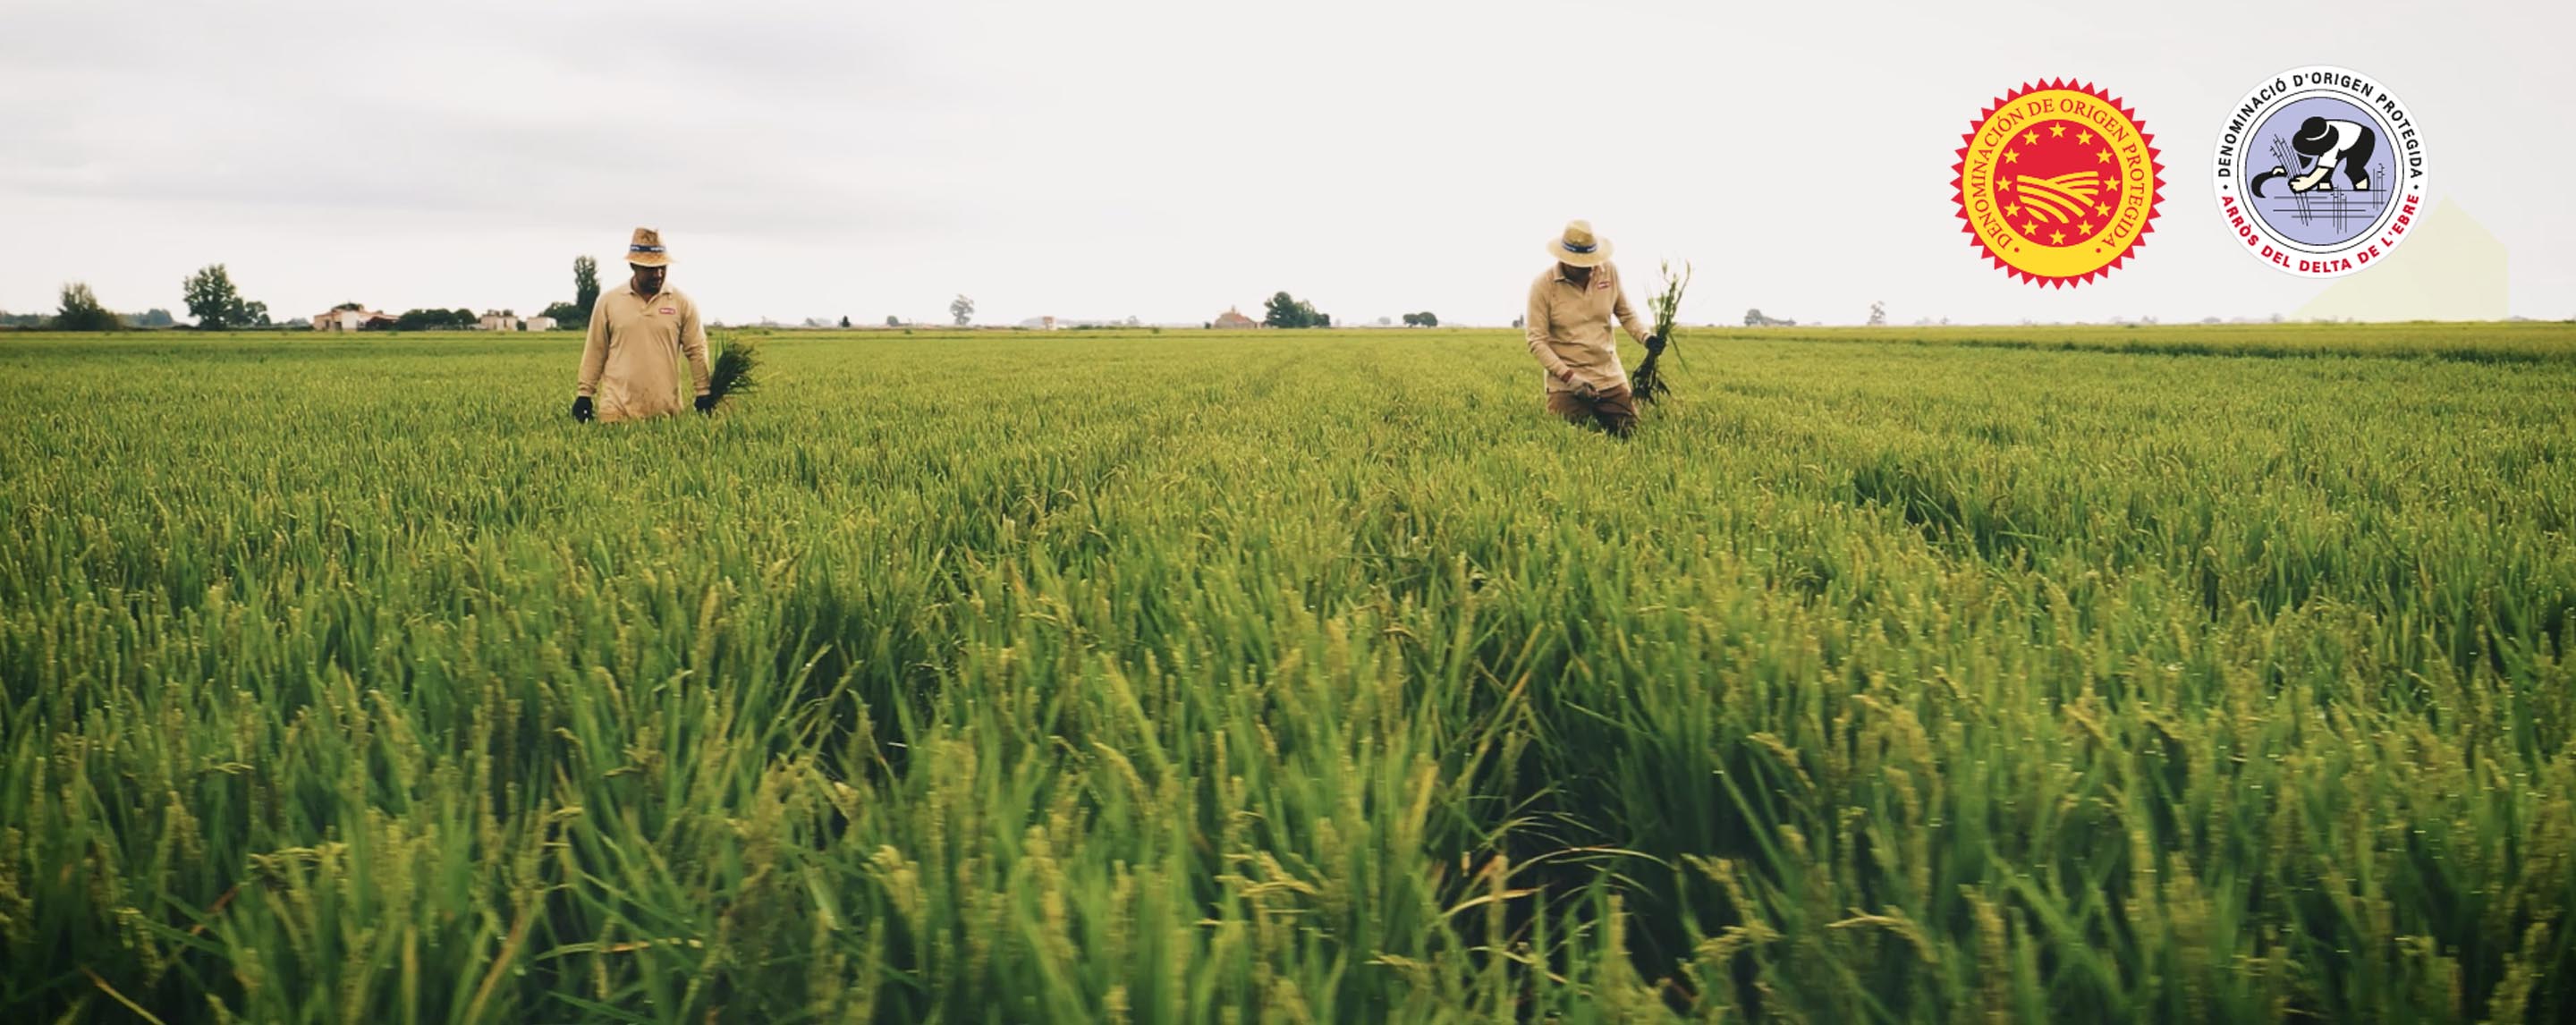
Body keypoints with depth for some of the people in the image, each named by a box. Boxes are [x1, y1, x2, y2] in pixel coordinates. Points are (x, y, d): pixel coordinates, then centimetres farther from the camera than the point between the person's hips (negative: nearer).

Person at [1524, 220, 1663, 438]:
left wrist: (1646, 337, -10)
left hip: (1611, 378, 3)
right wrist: (1569, 377, -20)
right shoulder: (1543, 285, -12)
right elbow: (1537, 341, -12)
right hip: (1566, 383, -3)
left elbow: (1626, 314, 10)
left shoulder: (1610, 271, -2)